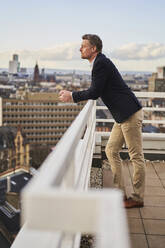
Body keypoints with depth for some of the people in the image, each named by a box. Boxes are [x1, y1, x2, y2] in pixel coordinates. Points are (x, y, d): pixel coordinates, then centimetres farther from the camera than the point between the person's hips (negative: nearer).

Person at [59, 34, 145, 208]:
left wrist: (72, 96, -7)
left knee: (136, 156, -1)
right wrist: (74, 95, 14)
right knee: (111, 151, 12)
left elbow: (95, 92, -18)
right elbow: (96, 91, 20)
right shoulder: (100, 63, 17)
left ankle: (138, 198, 10)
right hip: (123, 116, 11)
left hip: (130, 115, -11)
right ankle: (121, 193, 19)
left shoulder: (101, 63, -14)